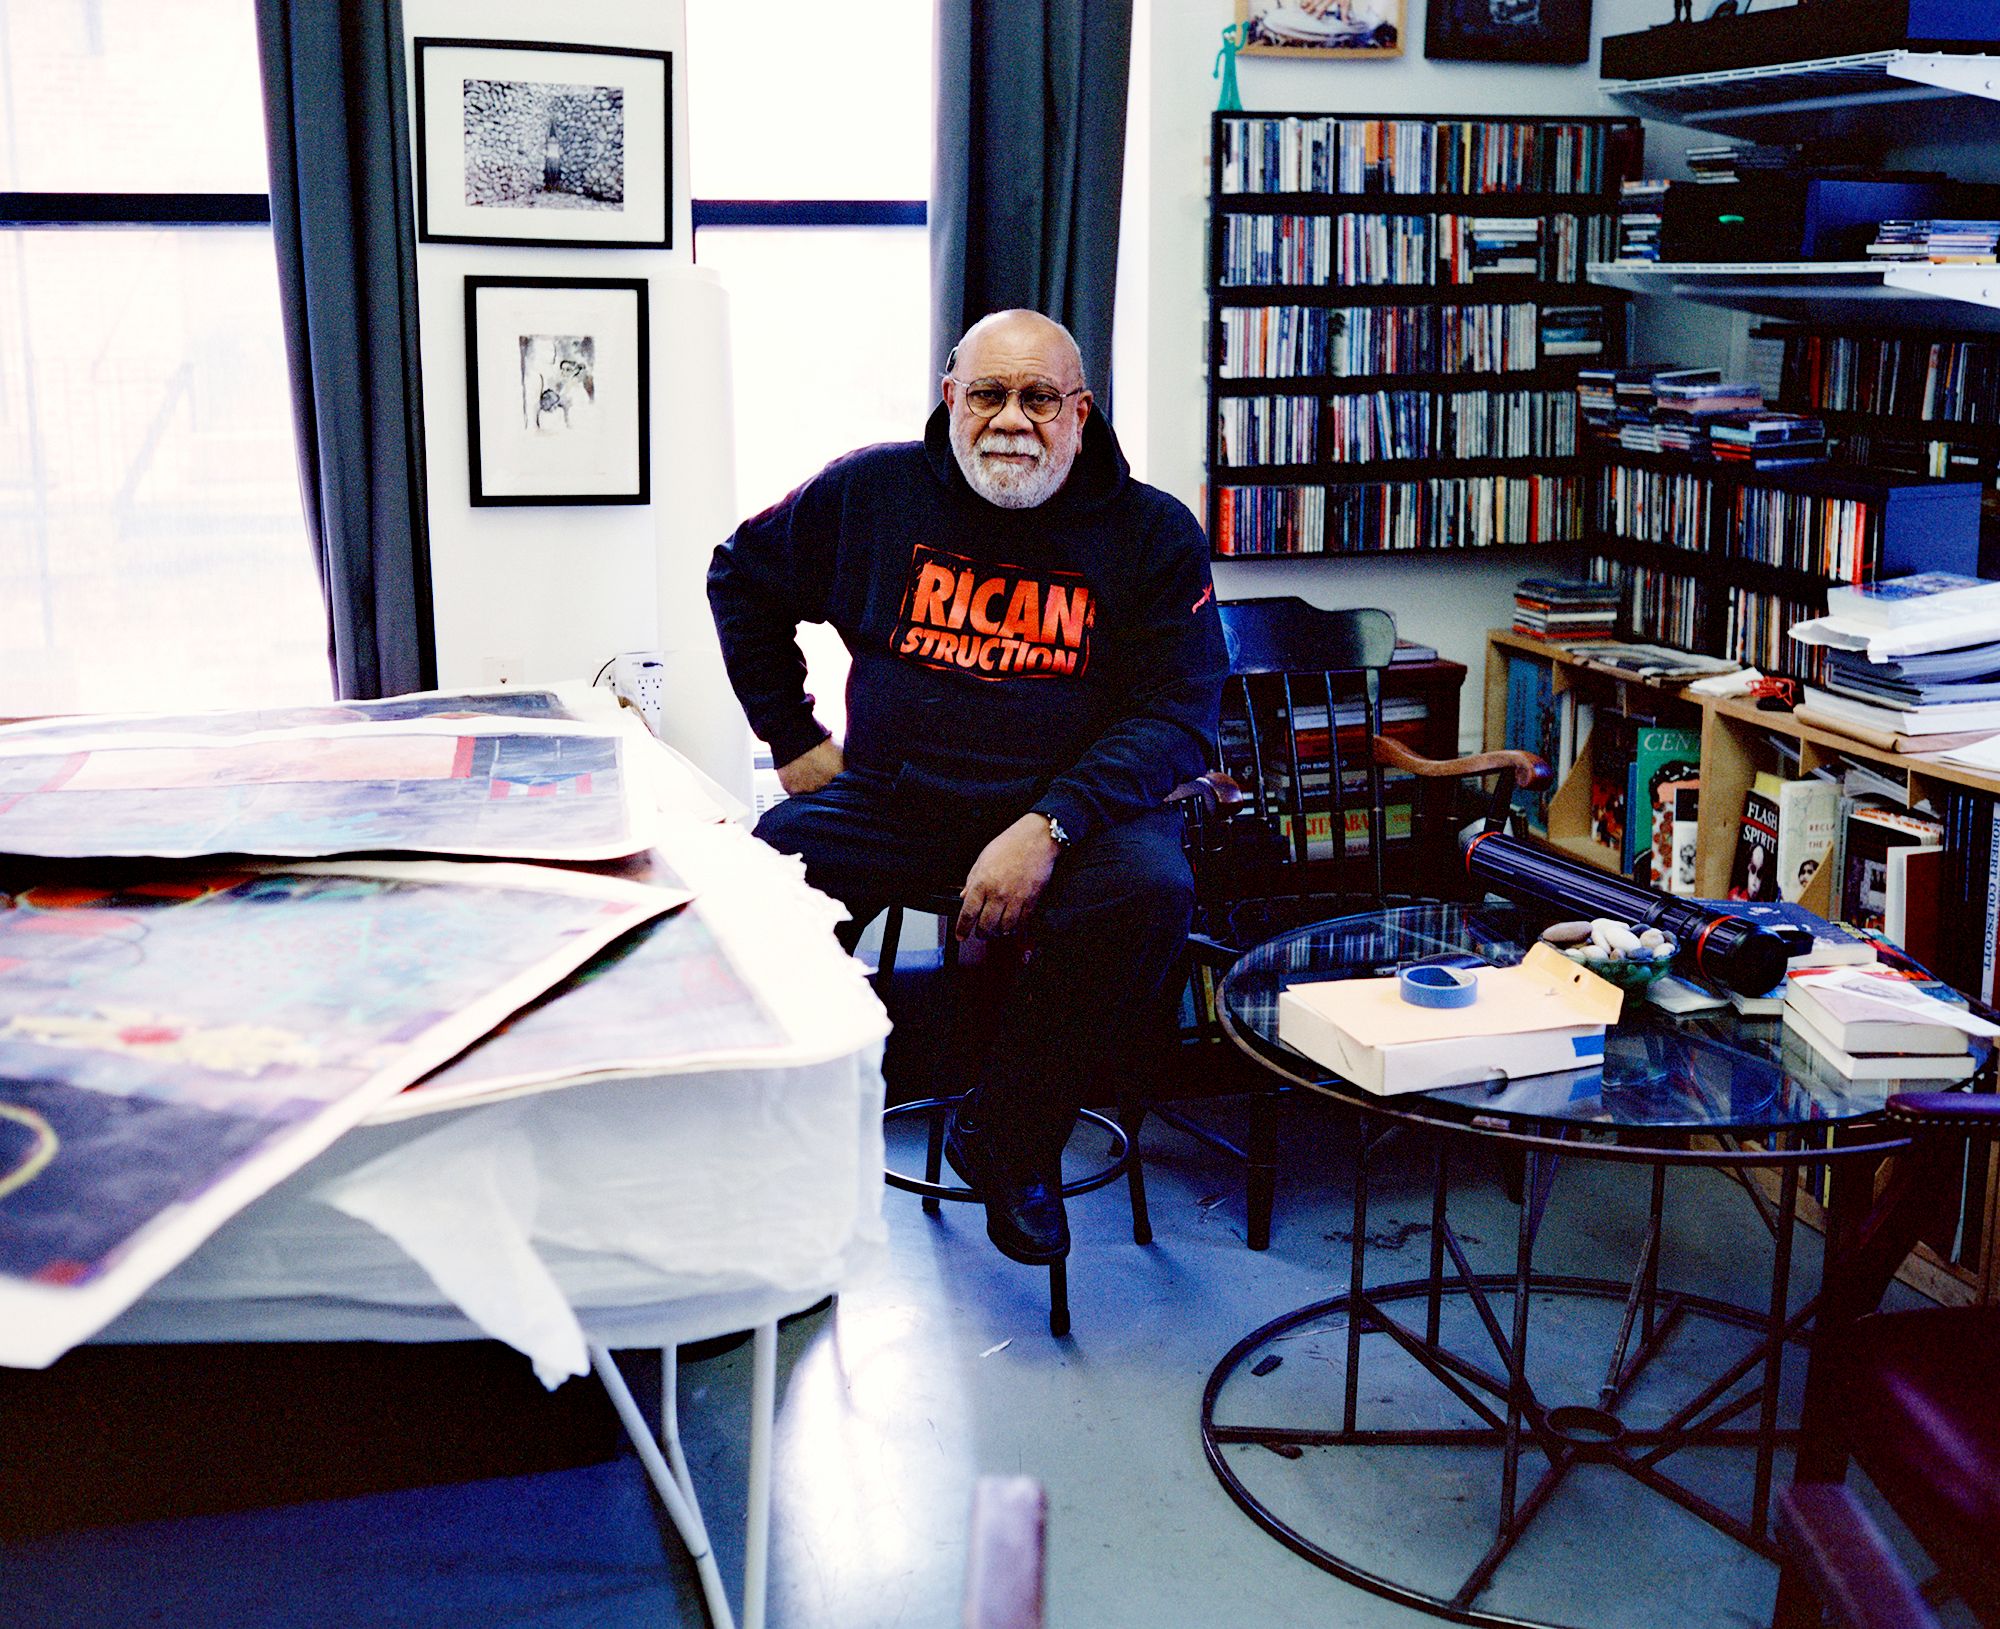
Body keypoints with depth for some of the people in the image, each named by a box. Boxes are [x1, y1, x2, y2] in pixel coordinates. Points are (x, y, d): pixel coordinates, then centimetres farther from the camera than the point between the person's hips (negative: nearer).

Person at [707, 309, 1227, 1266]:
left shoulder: (1153, 533, -2)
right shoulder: (874, 491, 4)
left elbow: (1177, 715, -7)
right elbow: (742, 577, 20)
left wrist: (1048, 827, -23)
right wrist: (793, 738, 13)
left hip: (1073, 805, -1)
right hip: (889, 797, 1)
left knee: (1149, 892, -33)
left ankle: (1006, 1140, -8)